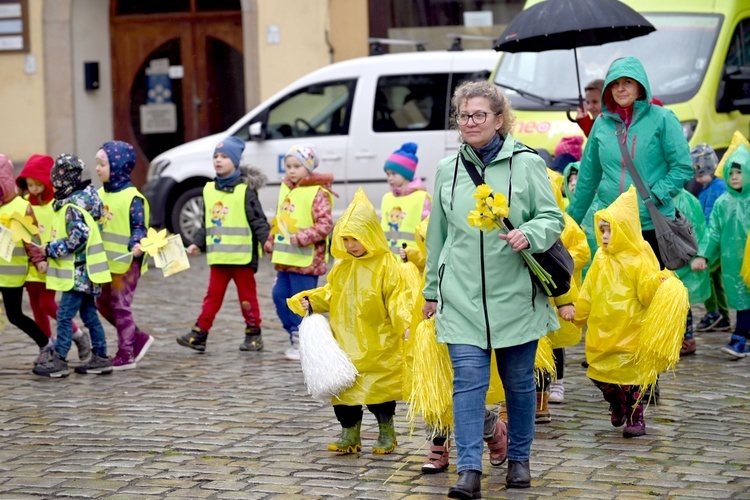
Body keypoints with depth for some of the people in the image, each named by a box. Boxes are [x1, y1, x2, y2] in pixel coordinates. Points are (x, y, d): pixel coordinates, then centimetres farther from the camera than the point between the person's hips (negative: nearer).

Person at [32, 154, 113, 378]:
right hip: (83, 270, 10)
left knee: (65, 315, -7)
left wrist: (52, 249, -17)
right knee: (89, 315, 14)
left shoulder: (73, 207, -18)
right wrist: (52, 251, 14)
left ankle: (58, 360, -4)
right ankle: (100, 358, 18)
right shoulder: (78, 200, 13)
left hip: (79, 271, -10)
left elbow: (79, 236, -27)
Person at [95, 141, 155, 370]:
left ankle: (125, 354, 7)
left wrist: (136, 245, -31)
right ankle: (139, 338, 24)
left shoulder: (132, 198, -13)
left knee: (120, 306, -3)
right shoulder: (100, 194, 9)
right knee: (103, 303, 12)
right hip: (104, 261, 8)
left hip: (126, 263, -8)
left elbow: (139, 228, -13)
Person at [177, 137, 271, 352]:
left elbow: (258, 220, -9)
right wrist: (198, 243, 9)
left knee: (247, 296, 5)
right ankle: (199, 334, 4)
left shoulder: (245, 190, -6)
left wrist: (267, 241, -20)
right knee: (213, 294, 6)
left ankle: (253, 334, 15)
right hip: (218, 255, 5)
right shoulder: (209, 190, 10)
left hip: (242, 254, -5)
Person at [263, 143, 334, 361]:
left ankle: (302, 342, 5)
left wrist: (303, 237, -24)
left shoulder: (318, 193, -11)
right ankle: (295, 335, 23)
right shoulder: (285, 189, 14)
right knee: (280, 295, 10)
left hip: (306, 259, -8)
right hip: (285, 258, 8)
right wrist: (271, 242, 18)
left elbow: (325, 224, -17)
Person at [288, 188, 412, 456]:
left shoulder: (387, 265, -11)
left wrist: (405, 321, -30)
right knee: (345, 386, 6)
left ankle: (386, 433, 19)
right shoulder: (342, 267, 10)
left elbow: (397, 298, -16)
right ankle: (349, 434, 18)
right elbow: (330, 294, 21)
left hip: (378, 345, -6)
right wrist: (310, 300, 6)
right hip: (346, 343, 6)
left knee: (379, 387, 2)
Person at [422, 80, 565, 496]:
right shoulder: (447, 169, 8)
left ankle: (519, 459, 27)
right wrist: (432, 290, 19)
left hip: (515, 295, -1)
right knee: (468, 380, -8)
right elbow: (437, 235, 16)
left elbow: (552, 219, -1)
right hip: (462, 296, 1)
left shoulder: (526, 163, -2)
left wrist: (528, 235, -23)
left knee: (519, 381, 10)